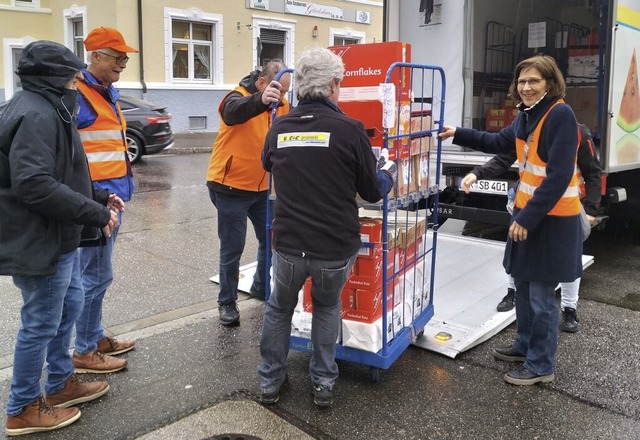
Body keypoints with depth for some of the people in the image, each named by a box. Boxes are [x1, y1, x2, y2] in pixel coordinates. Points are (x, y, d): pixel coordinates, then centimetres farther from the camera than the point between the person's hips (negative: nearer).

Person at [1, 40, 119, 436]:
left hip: (57, 237, 11)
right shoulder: (35, 114, -21)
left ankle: (60, 384, 38)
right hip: (39, 241, -11)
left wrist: (99, 197, 9)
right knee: (41, 325, 3)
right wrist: (95, 213, -25)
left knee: (69, 307, 21)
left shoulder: (48, 108, 14)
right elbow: (34, 184, -30)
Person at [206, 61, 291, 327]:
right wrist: (261, 100, -59)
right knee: (232, 247, 0)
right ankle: (227, 302, 17)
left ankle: (261, 288, 36)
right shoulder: (238, 97, -15)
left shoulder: (282, 105, 5)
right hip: (230, 187, -6)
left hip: (262, 187, 6)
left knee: (271, 239, 14)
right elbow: (234, 113, -40)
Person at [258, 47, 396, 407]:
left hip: (289, 245, 2)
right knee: (327, 307, 26)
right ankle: (324, 383, 29)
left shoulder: (278, 129, 0)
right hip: (337, 248, -1)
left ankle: (270, 381, 35)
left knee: (279, 309, 26)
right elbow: (373, 192, 0)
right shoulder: (350, 129, -10)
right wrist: (390, 171, 20)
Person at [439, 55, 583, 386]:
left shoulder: (561, 115, -19)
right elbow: (500, 142, 25)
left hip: (552, 218, -8)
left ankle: (541, 365, 18)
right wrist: (459, 134, 20)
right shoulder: (527, 114, 8)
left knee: (540, 295, 2)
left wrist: (528, 218, -23)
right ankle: (525, 345, 37)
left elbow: (558, 176, -24)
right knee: (523, 284, 19)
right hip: (527, 211, 9)